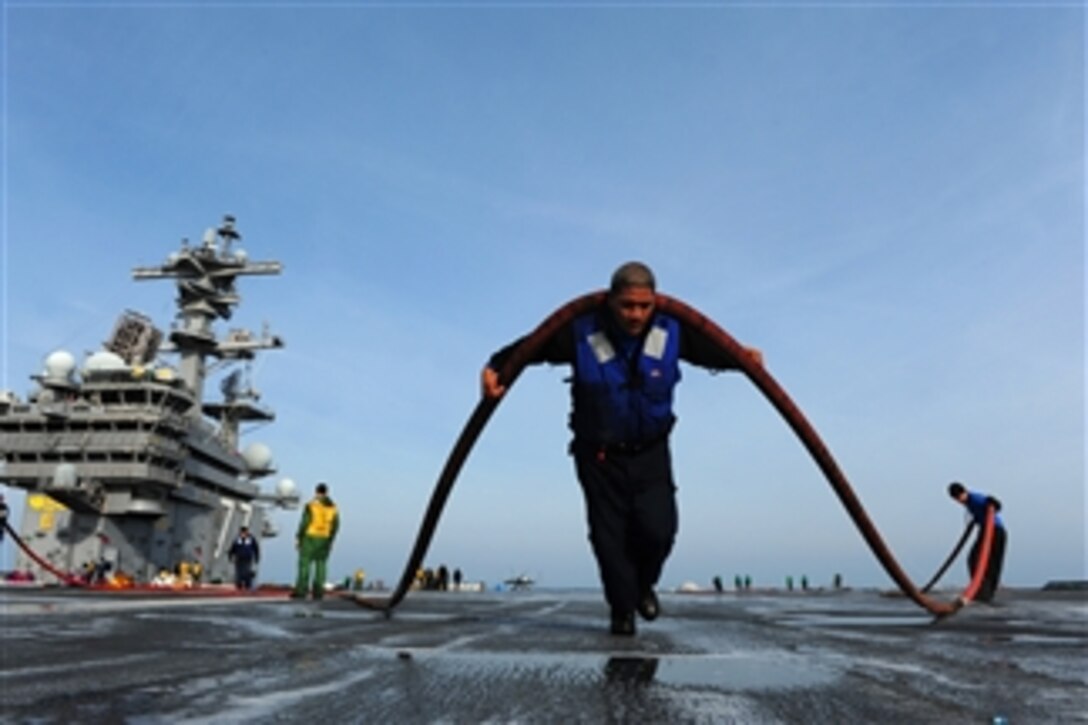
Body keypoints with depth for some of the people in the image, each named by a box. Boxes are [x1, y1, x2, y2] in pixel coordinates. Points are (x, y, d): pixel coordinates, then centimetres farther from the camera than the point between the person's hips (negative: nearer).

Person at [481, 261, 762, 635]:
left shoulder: (672, 332, -9)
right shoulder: (581, 334, -18)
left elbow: (712, 351, 7)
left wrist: (743, 358, -6)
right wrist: (494, 367, -22)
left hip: (651, 452, 2)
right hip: (599, 454, -1)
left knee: (658, 530, -9)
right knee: (610, 538, 1)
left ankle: (643, 584, 25)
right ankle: (622, 610, 25)